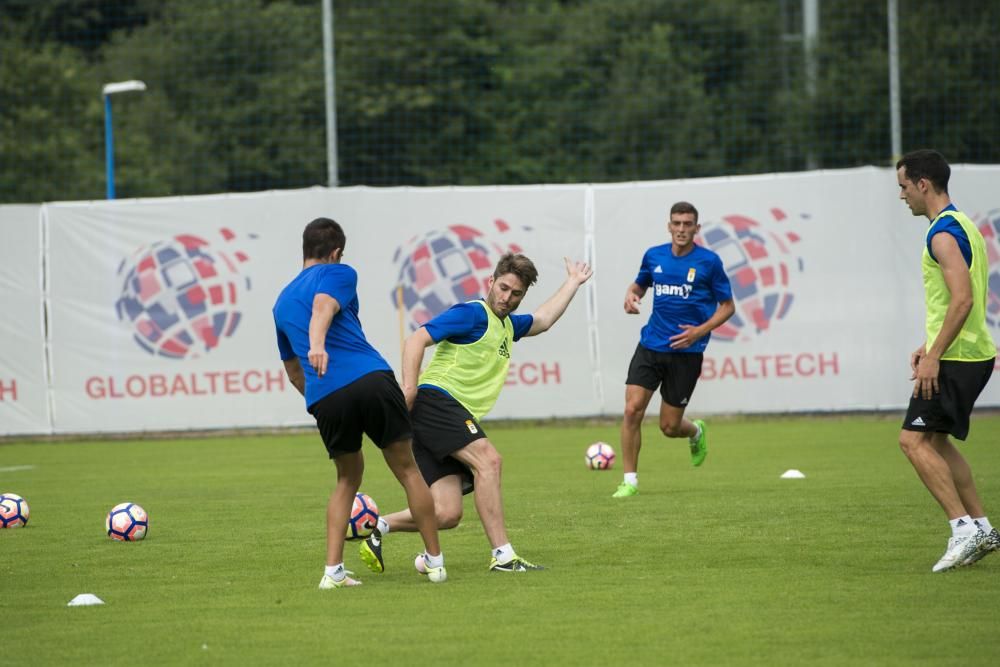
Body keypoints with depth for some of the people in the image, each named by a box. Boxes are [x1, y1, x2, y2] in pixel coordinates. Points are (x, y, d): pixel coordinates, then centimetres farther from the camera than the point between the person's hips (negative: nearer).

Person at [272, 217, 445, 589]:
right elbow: (323, 306, -14)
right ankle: (436, 561, 14)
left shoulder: (282, 302, 27)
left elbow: (293, 370, 37)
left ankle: (333, 570, 8)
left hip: (323, 399, 4)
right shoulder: (339, 274, 10)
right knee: (407, 470, 11)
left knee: (348, 478, 22)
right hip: (371, 379, -4)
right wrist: (318, 345, -32)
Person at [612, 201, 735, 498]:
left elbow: (727, 306, 0)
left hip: (686, 351, -3)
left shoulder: (709, 261, -6)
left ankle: (696, 432, 40)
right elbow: (639, 284, 23)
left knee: (669, 427, 3)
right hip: (651, 345, 3)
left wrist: (700, 331, -14)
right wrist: (631, 295, -2)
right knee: (632, 409, -14)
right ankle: (630, 480, -3)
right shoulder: (654, 256, 4)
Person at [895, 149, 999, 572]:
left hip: (956, 359, -10)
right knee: (935, 441, 17)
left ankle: (964, 529, -15)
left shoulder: (944, 232, -16)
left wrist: (934, 356, -24)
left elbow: (962, 298, -25)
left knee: (914, 439, -11)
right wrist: (931, 344, 21)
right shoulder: (961, 225, 17)